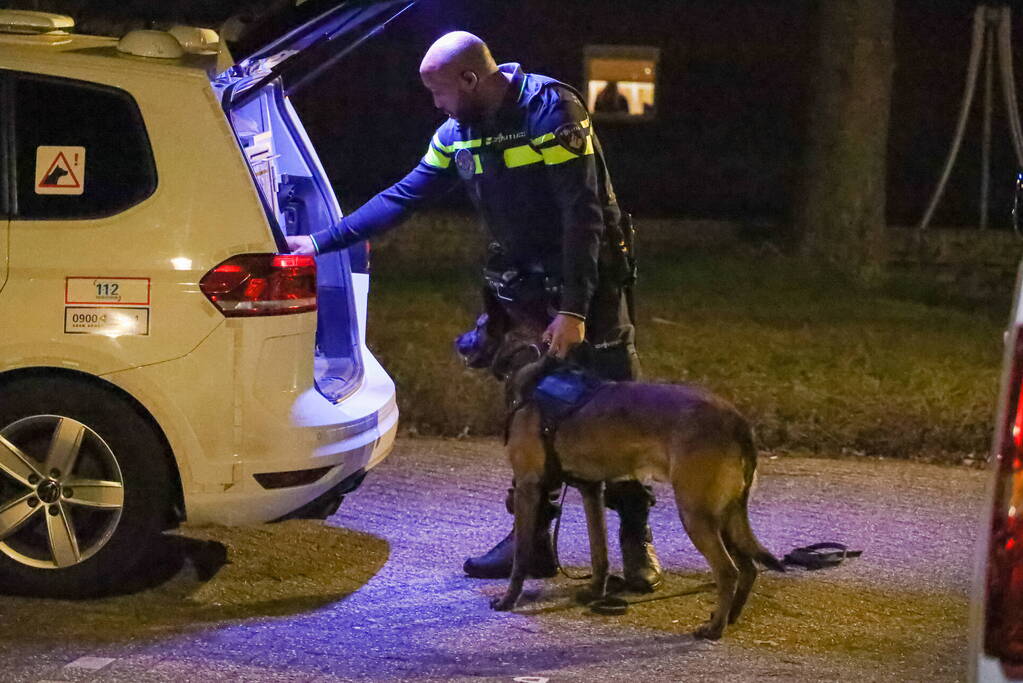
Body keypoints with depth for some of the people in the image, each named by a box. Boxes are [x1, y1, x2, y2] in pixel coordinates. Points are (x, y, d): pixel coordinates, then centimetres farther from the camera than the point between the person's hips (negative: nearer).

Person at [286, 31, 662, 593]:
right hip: (523, 286, 7)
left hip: (587, 279, -6)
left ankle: (636, 544, 1)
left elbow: (582, 212, -23)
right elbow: (401, 198, 7)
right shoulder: (457, 134, 1)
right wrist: (318, 242, 2)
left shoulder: (551, 110, -21)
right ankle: (532, 536, 13)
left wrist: (574, 309, -27)